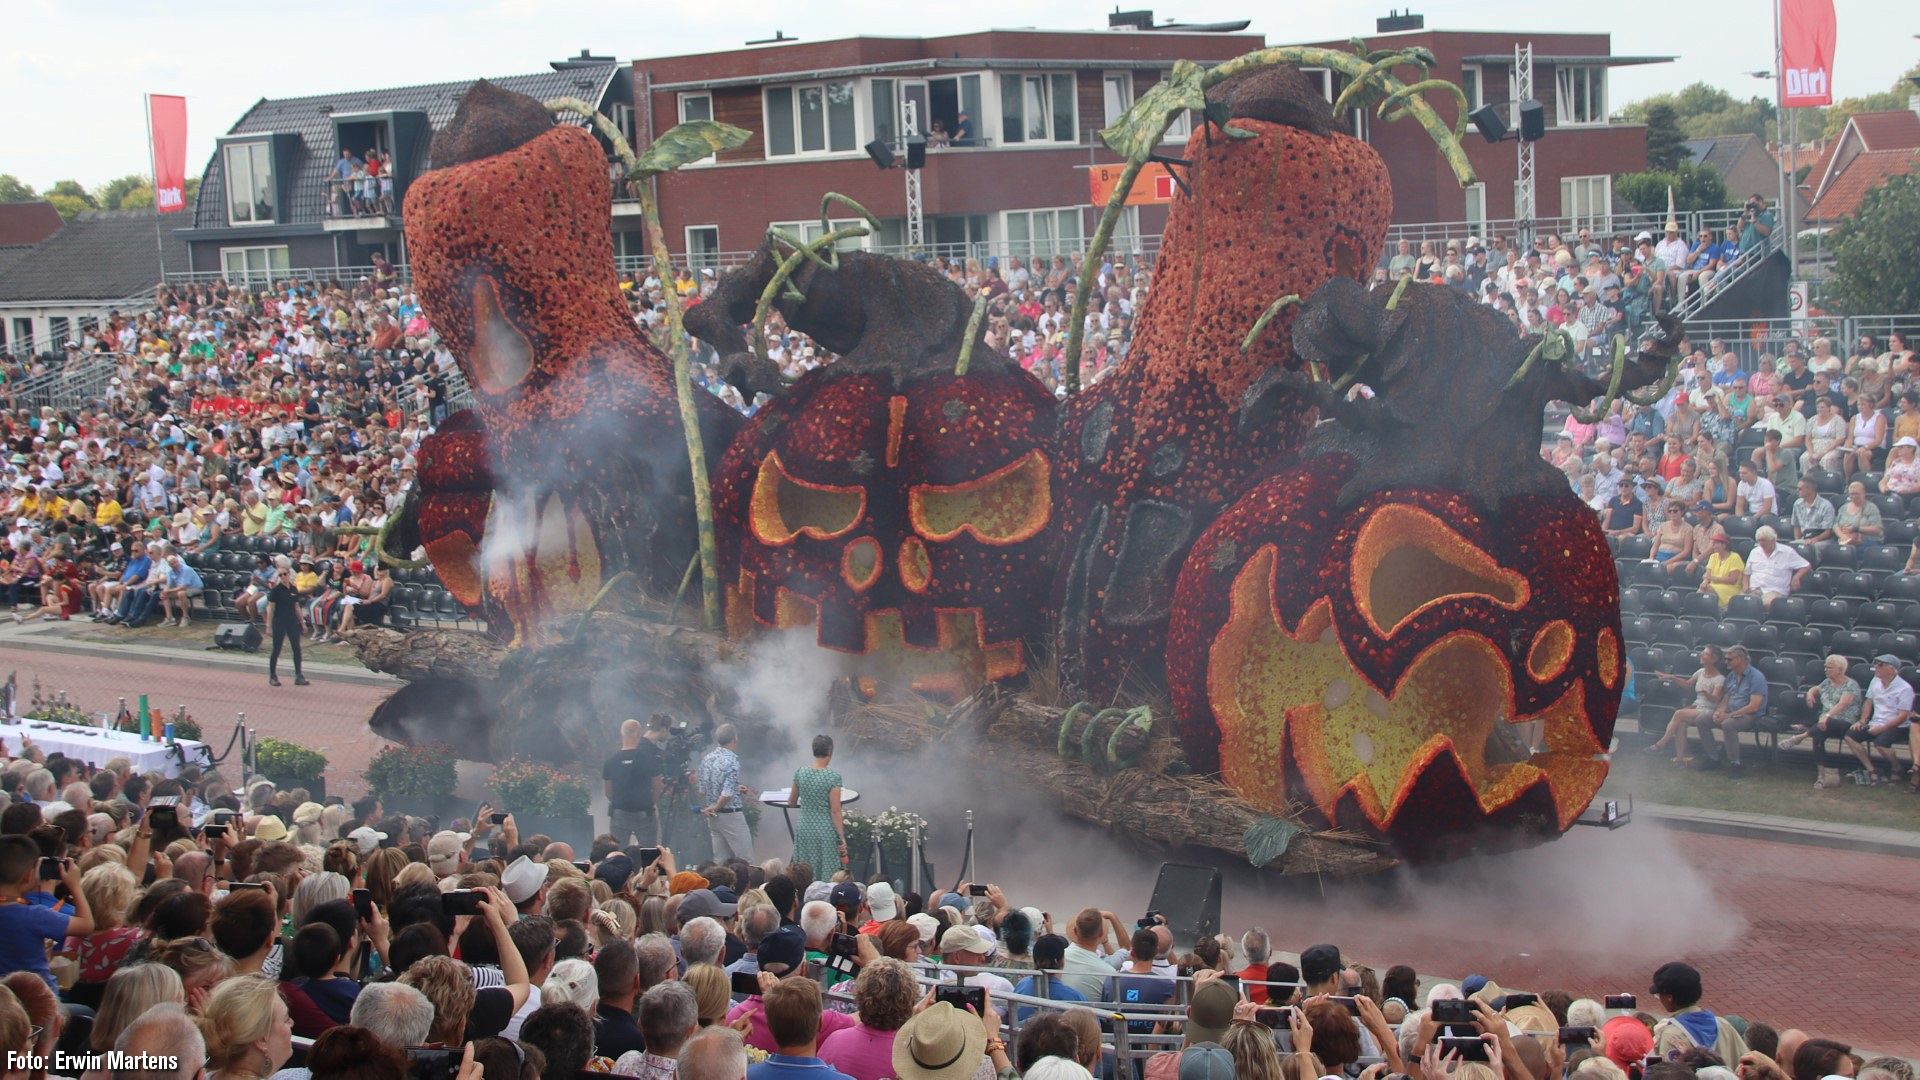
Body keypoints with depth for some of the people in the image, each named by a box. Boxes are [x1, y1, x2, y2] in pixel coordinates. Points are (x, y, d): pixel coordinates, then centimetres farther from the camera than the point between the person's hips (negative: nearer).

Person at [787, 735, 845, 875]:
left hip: (805, 830, 4)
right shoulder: (833, 777, -13)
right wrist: (841, 838, -8)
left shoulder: (800, 773, 0)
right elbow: (835, 811, -13)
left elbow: (791, 802, 13)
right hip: (826, 831, -4)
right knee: (827, 876, 1)